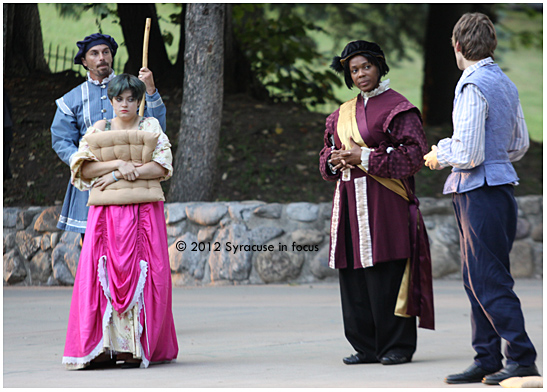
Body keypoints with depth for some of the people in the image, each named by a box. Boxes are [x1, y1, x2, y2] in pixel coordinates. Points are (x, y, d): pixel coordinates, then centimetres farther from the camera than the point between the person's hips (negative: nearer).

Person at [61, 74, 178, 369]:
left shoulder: (151, 127, 10)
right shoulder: (97, 130, 14)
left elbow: (162, 167, -3)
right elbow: (83, 168, 2)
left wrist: (120, 175, -10)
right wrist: (117, 164, -12)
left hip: (144, 209, -1)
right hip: (106, 210, 1)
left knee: (142, 275, -8)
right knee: (103, 273, -9)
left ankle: (138, 348, -7)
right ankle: (101, 348, -9)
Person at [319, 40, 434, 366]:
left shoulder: (397, 107, -1)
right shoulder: (344, 113, 19)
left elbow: (414, 153, -10)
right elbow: (328, 153, 23)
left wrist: (365, 157, -13)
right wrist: (335, 161, -2)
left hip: (384, 202, -7)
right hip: (350, 202, 7)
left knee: (386, 277, -9)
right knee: (354, 278, 4)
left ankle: (397, 346, -3)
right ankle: (367, 347, 11)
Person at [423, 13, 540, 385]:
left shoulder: (473, 87, -16)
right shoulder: (505, 83, 12)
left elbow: (468, 154, -20)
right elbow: (520, 144, 20)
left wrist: (440, 155, -2)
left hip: (480, 193, -9)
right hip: (501, 183, 9)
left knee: (490, 283, -5)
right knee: (476, 281, 14)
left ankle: (523, 358, -4)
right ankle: (487, 361, 17)